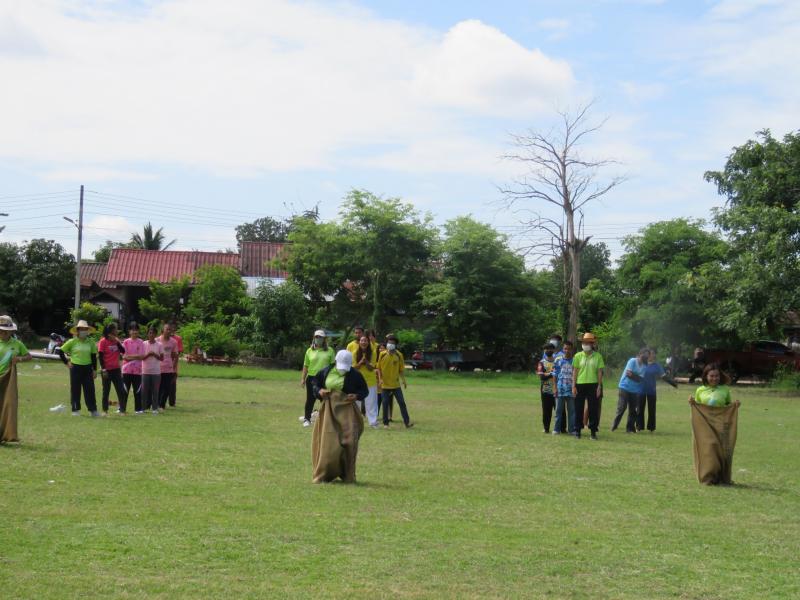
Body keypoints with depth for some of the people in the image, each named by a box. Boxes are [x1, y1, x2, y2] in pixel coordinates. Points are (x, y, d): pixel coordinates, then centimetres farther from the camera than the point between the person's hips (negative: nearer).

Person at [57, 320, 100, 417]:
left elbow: (94, 357, 10)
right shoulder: (72, 342, -2)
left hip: (87, 368, 2)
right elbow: (60, 351, 2)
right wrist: (66, 362, -2)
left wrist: (95, 370, 6)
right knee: (75, 390, 3)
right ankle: (75, 410, 11)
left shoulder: (91, 343, 6)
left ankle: (93, 410, 4)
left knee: (90, 390, 1)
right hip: (75, 368, -2)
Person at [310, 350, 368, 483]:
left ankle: (348, 476, 7)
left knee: (349, 441, -6)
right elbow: (315, 381, 16)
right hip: (329, 410, 1)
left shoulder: (355, 375, -4)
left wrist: (357, 396, -13)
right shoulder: (326, 372, 1)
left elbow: (365, 390, 7)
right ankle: (323, 475, 13)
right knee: (327, 441, 0)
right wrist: (319, 391, -4)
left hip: (347, 411, -1)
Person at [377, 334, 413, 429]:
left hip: (396, 384, 1)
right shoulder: (382, 355, -3)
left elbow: (401, 369, 5)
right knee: (385, 404, 3)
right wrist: (380, 379, -9)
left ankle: (407, 422, -1)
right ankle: (385, 423, 14)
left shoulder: (399, 355, 0)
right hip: (385, 384, -1)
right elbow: (379, 368, 3)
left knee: (402, 402, -3)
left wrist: (403, 380, -5)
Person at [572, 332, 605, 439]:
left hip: (593, 385, -1)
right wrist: (573, 386, -1)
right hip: (580, 385, 1)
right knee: (579, 408, 4)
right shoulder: (578, 356, 5)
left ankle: (593, 431, 8)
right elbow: (575, 371, 5)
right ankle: (577, 430, 13)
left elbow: (600, 372, 4)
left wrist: (599, 386, -2)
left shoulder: (598, 356, 4)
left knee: (593, 409, 1)